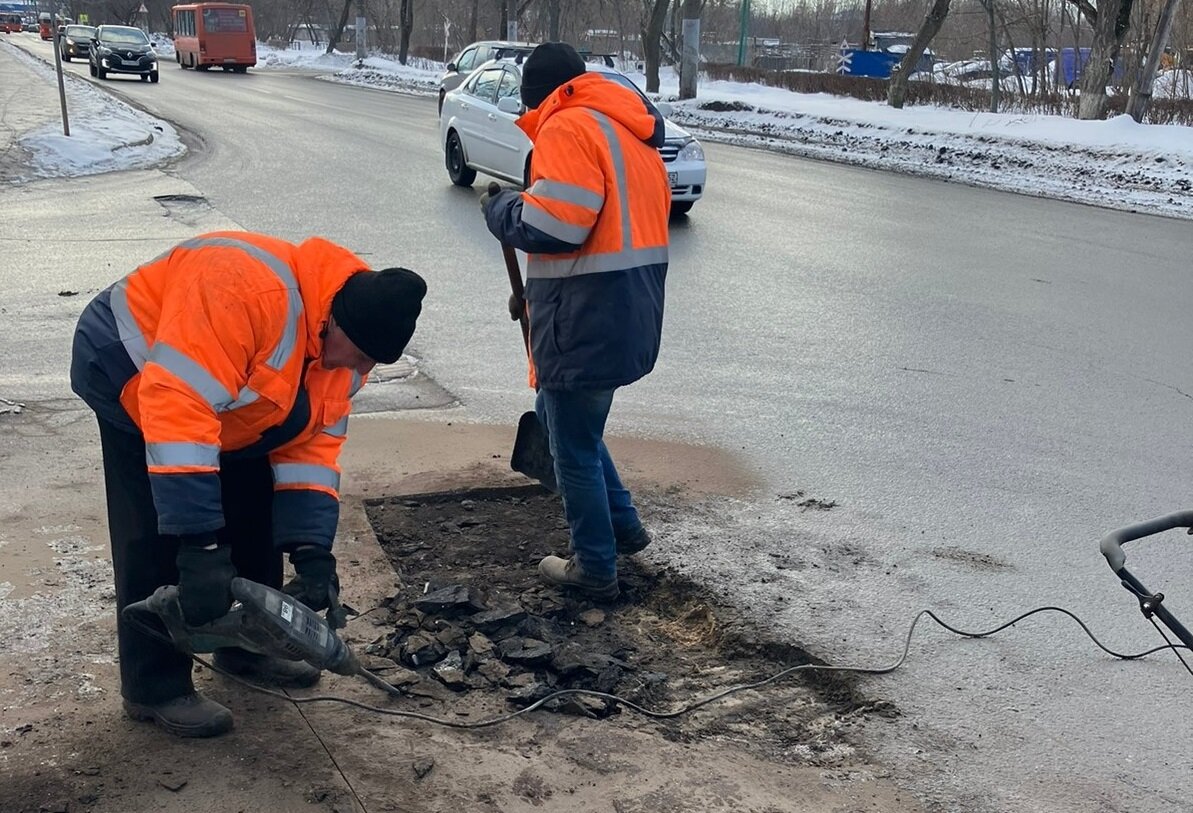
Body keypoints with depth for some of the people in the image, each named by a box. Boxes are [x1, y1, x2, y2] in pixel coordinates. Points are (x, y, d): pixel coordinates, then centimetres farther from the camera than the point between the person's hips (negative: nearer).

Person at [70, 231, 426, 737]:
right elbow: (177, 407, -45)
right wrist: (199, 545, -44)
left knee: (255, 517, 10)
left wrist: (312, 550, -19)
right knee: (158, 540, -11)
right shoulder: (248, 289, -41)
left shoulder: (346, 343, -13)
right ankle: (155, 688, 3)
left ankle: (247, 646, 27)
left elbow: (311, 443, -9)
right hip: (134, 378, -8)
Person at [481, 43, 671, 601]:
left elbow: (553, 225, -24)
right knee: (564, 419, 27)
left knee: (575, 447, 6)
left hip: (588, 322, -10)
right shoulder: (630, 132, 17)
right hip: (627, 315, 10)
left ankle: (595, 569, 20)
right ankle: (622, 526, 34)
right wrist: (537, 293, 16)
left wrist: (500, 208, -3)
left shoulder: (568, 128, -13)